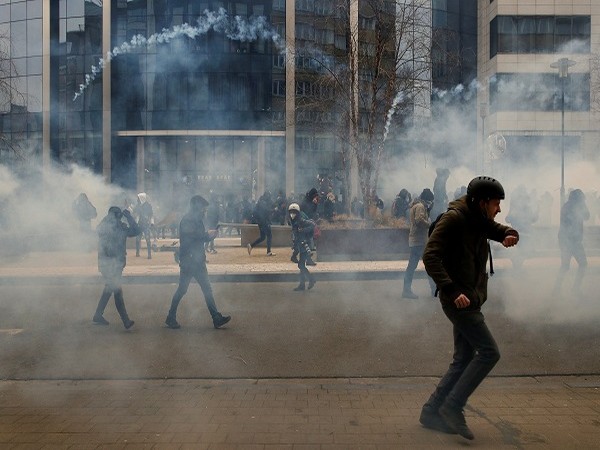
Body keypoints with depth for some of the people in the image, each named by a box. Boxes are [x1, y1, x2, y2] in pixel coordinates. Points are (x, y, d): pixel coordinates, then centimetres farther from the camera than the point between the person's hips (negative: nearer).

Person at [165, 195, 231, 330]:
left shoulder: (198, 220, 14)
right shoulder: (187, 220, -13)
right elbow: (191, 235, -26)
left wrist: (210, 236, -1)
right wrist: (207, 234, -17)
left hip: (198, 261, 8)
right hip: (188, 261, -8)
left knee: (207, 289, 6)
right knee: (182, 290, 2)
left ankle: (217, 318, 7)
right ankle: (171, 318, 18)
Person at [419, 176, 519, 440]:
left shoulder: (480, 221, 11)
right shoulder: (454, 218, -15)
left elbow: (499, 229, 28)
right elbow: (430, 257, -22)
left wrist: (509, 234, 1)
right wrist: (453, 291, -29)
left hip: (470, 300, 10)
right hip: (458, 300, -9)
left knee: (464, 359, 12)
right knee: (489, 352, -9)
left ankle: (432, 412, 20)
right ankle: (452, 407, 0)